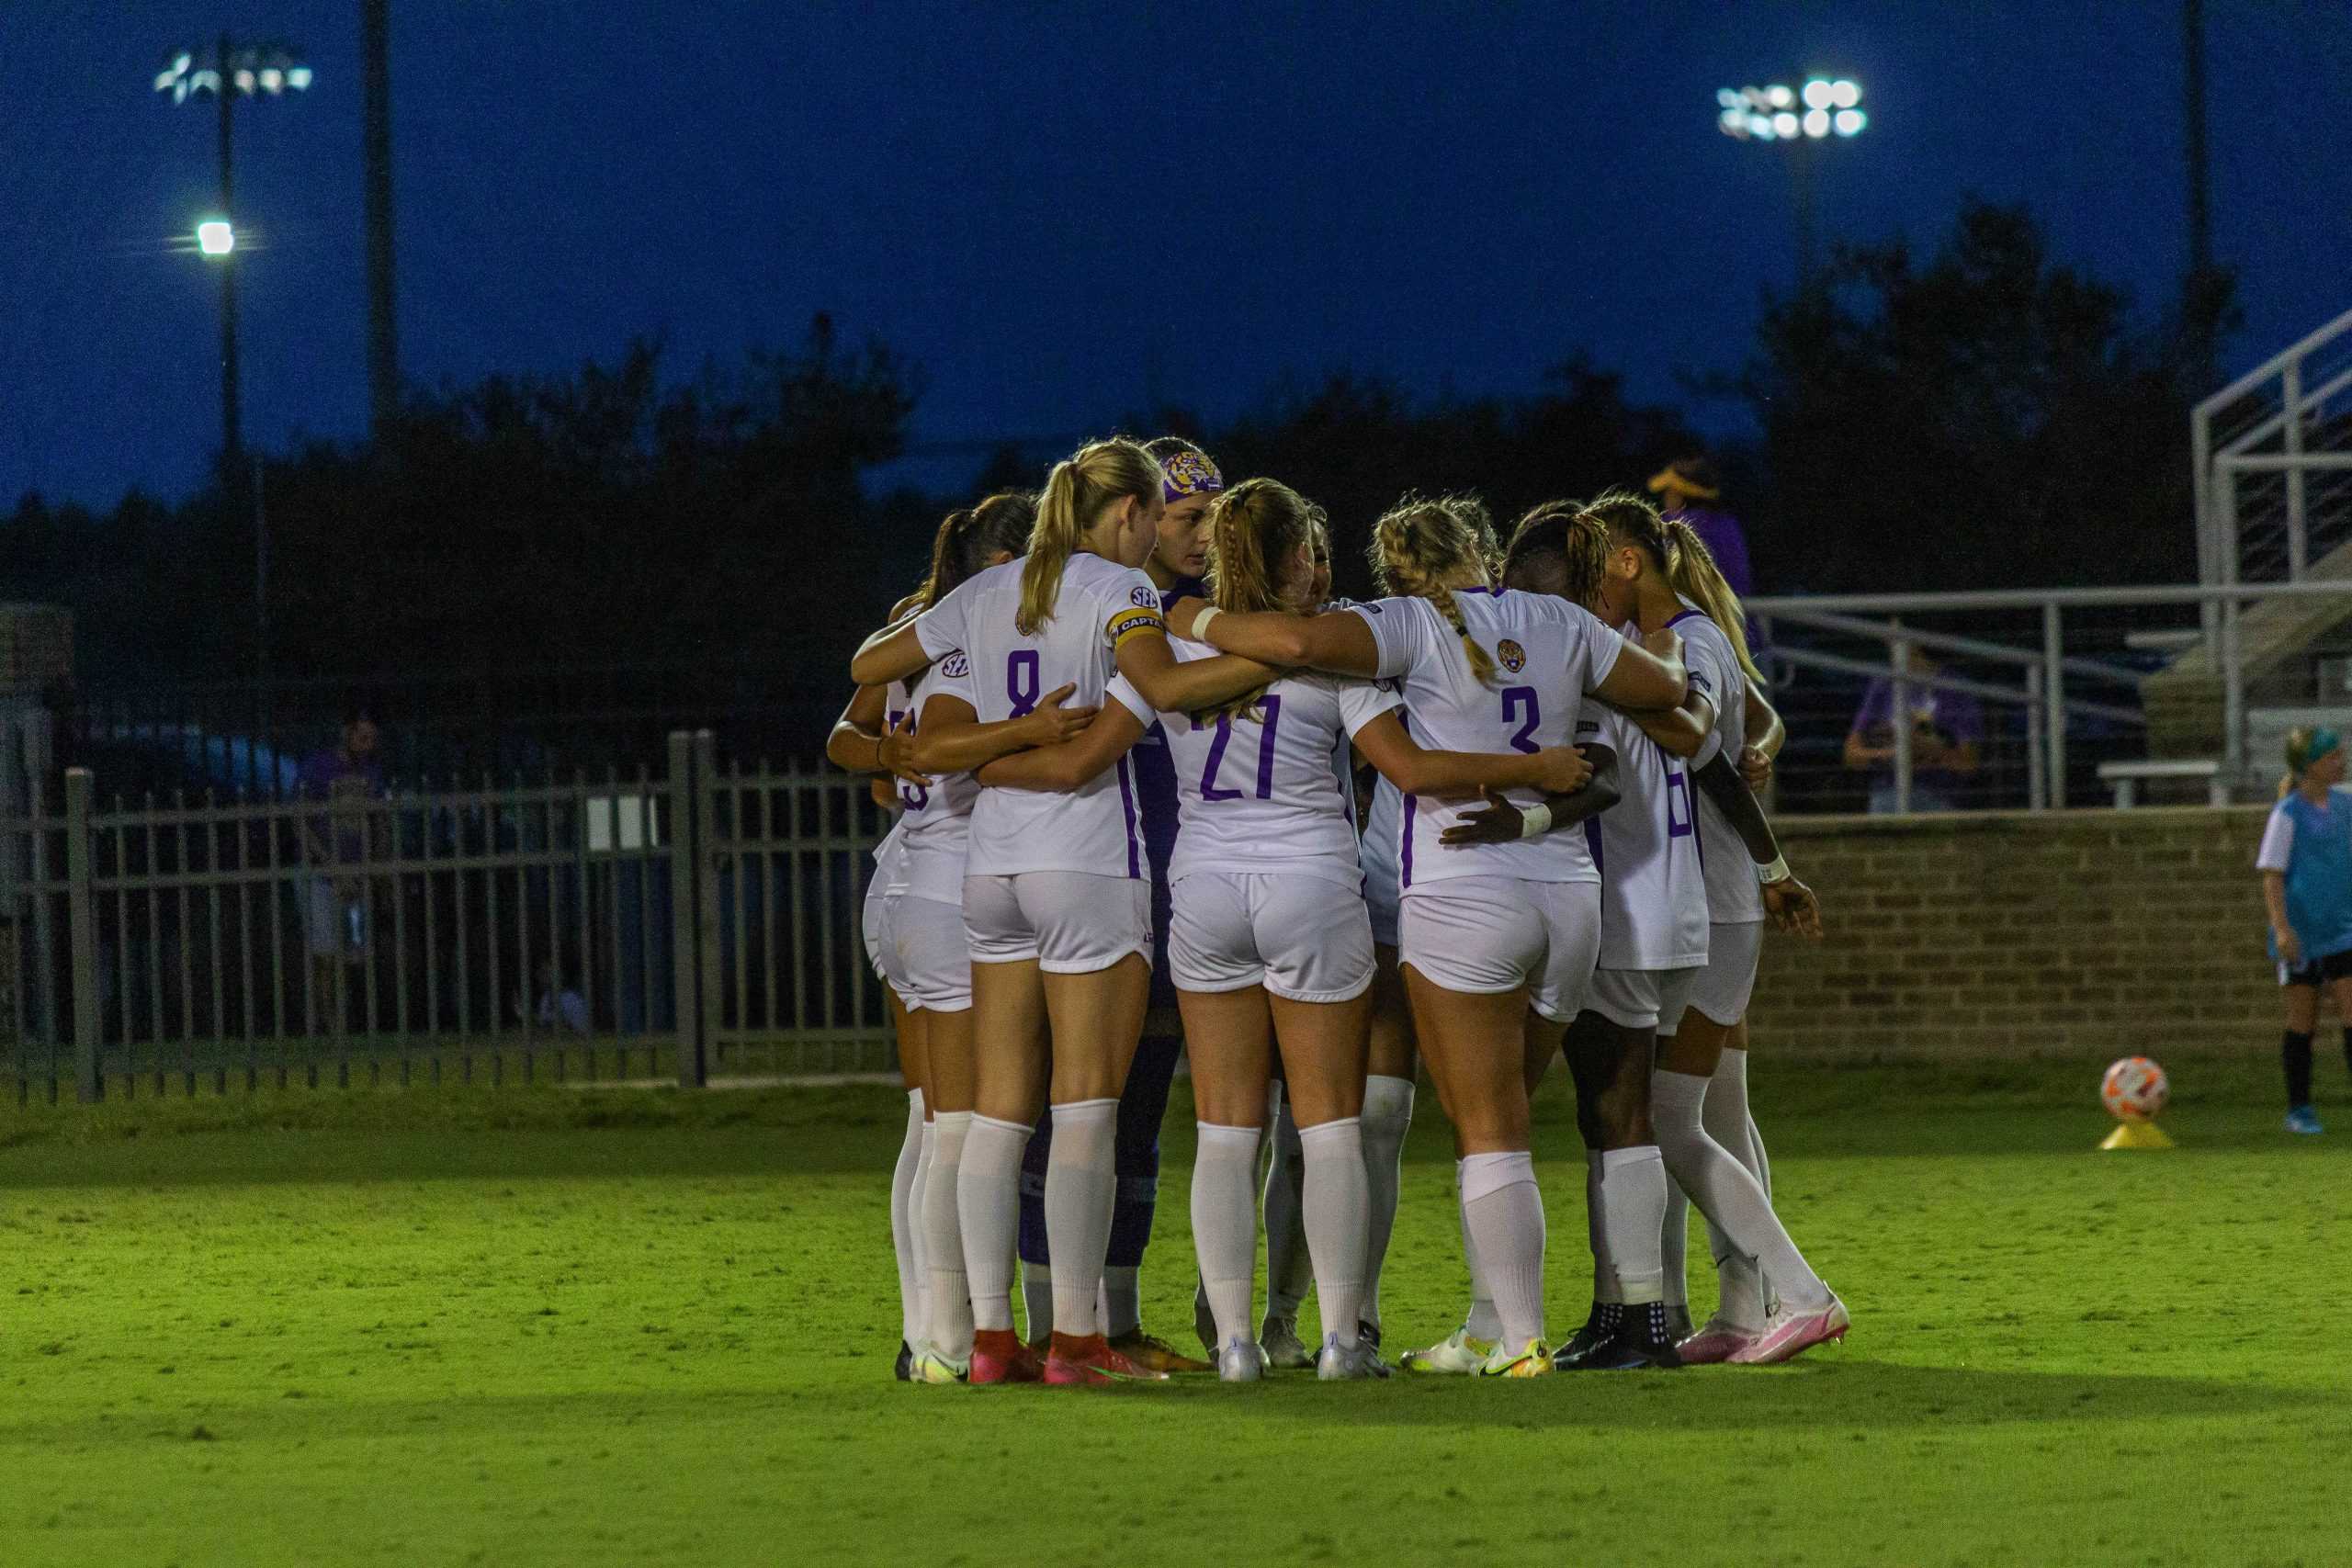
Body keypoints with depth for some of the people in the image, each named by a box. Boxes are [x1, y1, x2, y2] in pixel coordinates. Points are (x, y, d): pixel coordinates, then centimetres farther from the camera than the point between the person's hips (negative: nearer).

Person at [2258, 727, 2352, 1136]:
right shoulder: (2288, 813, -10)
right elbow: (2272, 874, -12)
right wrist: (2281, 928, -22)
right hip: (2300, 931, -4)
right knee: (2303, 1020, 3)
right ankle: (2299, 1110, 13)